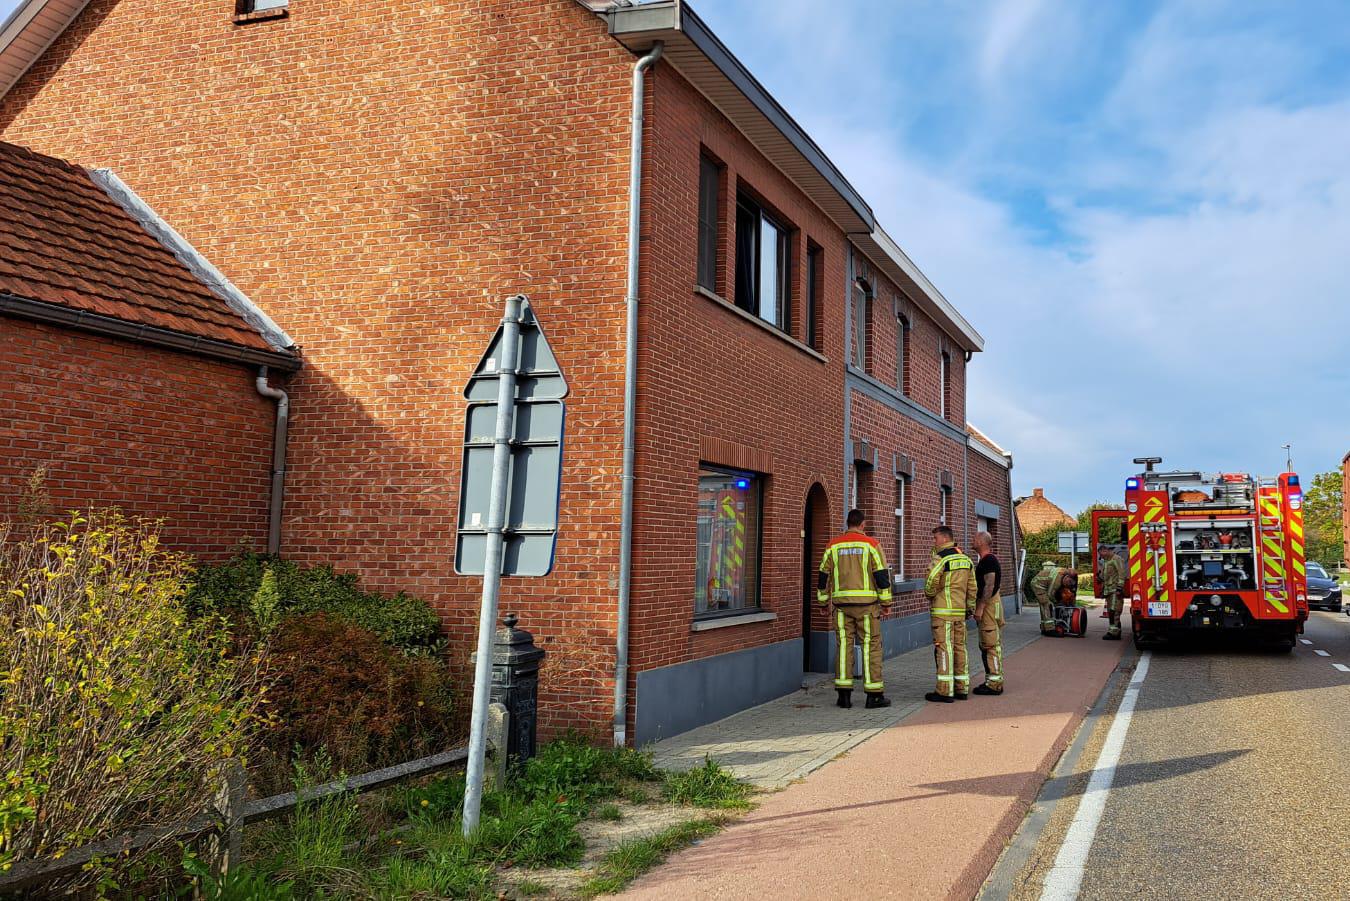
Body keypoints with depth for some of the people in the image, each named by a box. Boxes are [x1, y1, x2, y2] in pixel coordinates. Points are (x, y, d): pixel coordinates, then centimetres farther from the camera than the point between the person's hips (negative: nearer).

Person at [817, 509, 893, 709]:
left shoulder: (833, 546, 7)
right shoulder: (871, 544, -3)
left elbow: (824, 575, 10)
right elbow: (882, 574, -5)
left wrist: (823, 601, 19)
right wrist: (886, 602, 2)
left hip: (841, 603, 3)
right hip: (866, 602, -3)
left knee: (844, 645, 7)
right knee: (871, 646, 2)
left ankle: (844, 694, 5)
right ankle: (874, 694, 3)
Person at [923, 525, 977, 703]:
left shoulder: (941, 558, -12)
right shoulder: (966, 559, 12)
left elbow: (931, 582, -20)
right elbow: (972, 587, 15)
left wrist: (929, 595, 0)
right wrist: (970, 608, 21)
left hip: (943, 611, -7)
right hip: (960, 611, 8)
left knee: (944, 648, -6)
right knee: (959, 647, 12)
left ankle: (945, 691, -5)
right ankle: (962, 688, 17)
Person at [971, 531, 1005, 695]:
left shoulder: (988, 561, -16)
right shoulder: (986, 560, 17)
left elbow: (989, 586, -22)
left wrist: (980, 608, -23)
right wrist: (978, 607, 23)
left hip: (989, 604, -11)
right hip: (986, 604, 11)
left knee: (991, 645, -8)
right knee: (986, 645, 14)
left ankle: (994, 684, -5)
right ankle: (993, 681, 19)